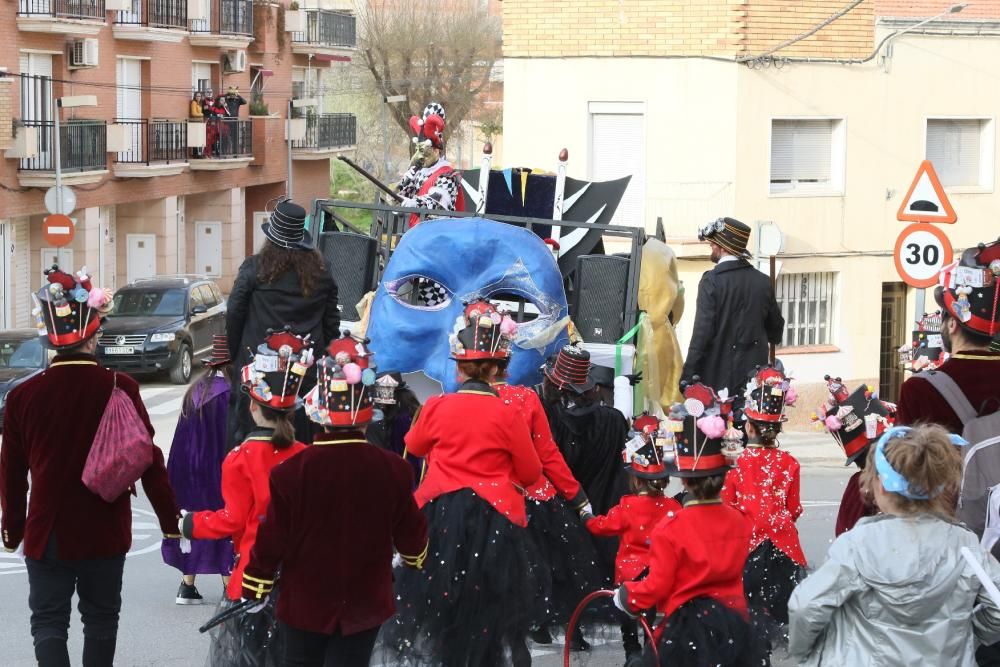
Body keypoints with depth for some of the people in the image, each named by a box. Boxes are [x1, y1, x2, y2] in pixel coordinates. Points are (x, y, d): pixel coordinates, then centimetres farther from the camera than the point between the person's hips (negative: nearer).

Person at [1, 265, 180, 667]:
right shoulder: (120, 389, -12)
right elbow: (148, 459, -8)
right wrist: (169, 519, 5)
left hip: (47, 533, 0)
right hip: (106, 532, 0)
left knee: (48, 621, 6)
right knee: (101, 618, 16)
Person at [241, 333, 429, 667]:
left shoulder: (290, 473, -16)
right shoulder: (394, 470, -10)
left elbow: (271, 541, -10)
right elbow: (410, 535, 3)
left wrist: (253, 592, 6)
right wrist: (417, 562, 26)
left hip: (304, 603, -1)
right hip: (365, 604, 1)